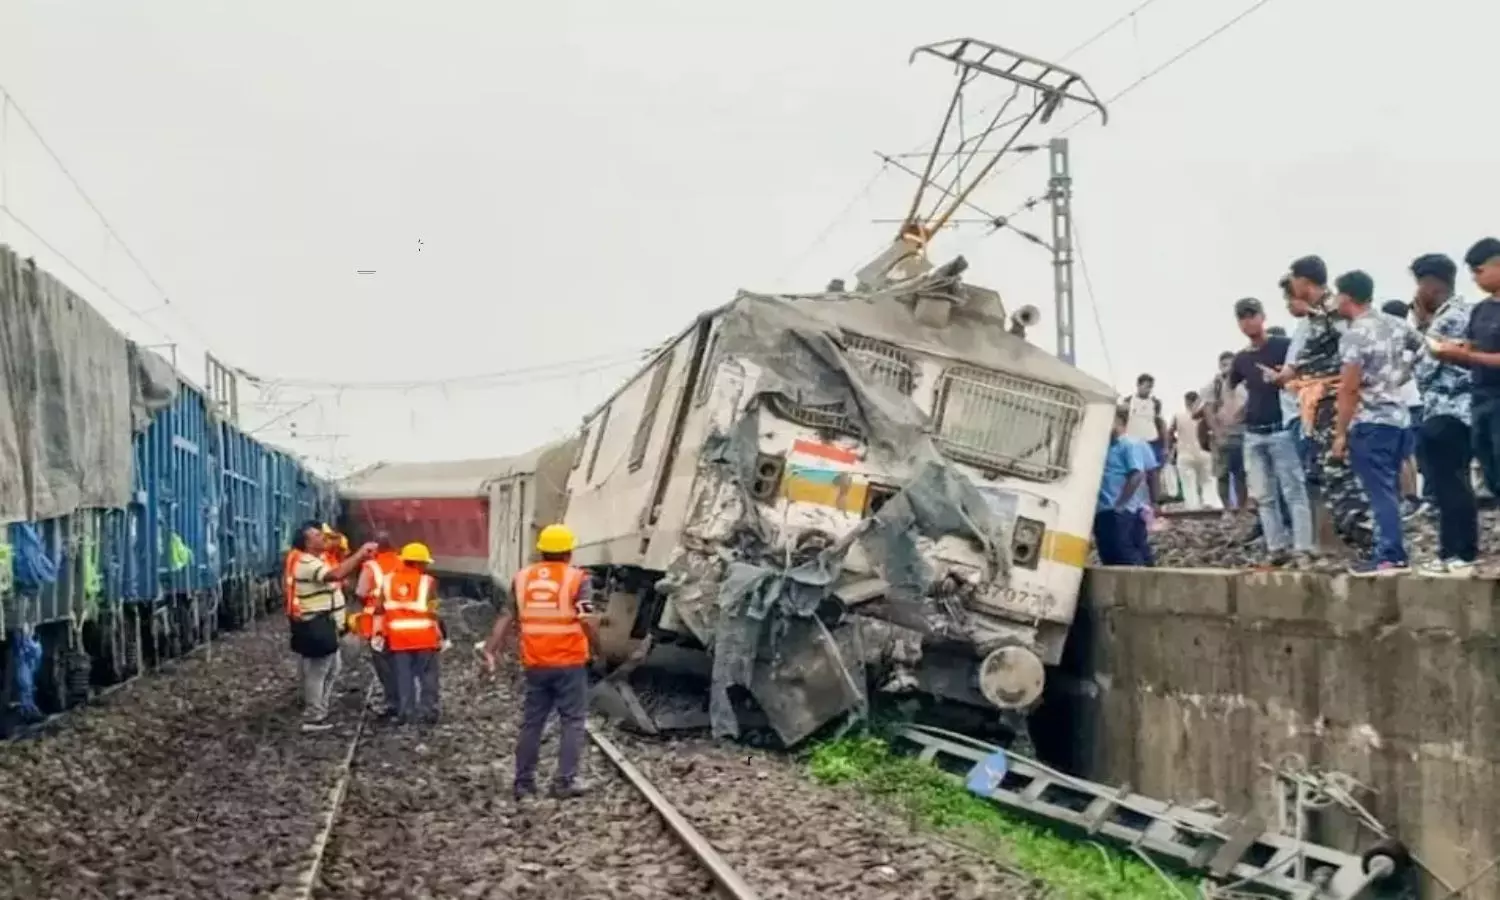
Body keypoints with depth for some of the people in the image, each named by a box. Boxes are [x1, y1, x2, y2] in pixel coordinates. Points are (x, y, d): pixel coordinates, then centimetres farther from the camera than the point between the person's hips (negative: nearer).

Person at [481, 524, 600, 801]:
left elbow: (506, 618, 4)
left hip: (535, 664, 4)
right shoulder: (577, 579, -7)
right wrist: (597, 649, -7)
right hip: (569, 663, -4)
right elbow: (587, 620, -16)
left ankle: (523, 782, 15)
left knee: (531, 722, 12)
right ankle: (564, 781, 0)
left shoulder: (522, 578, 6)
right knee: (572, 721, 5)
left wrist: (490, 650, 2)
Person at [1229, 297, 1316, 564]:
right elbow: (1227, 390, 24)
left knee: (1294, 491, -7)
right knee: (1263, 496, 5)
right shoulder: (1240, 359, 13)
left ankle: (1303, 549, -8)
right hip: (1253, 435, 6)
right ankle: (1277, 548, 10)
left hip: (1281, 430, -6)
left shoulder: (1284, 346, -3)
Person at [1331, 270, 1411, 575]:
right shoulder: (1395, 326, 10)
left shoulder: (1354, 334, -14)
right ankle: (1395, 552, 15)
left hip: (1369, 423, -8)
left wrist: (1340, 433, -12)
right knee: (1390, 490, 12)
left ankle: (1389, 557, -7)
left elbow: (1348, 389, -15)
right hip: (1397, 416, 8)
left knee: (1380, 492, -6)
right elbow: (1402, 372, 20)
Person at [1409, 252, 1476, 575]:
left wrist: (1422, 324, -5)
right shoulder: (1459, 312, 16)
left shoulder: (1447, 318, -15)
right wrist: (1427, 324, 12)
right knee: (1455, 485, 13)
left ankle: (1456, 555, -3)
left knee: (1447, 486, -6)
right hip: (1455, 411, 10)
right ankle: (1465, 551, 17)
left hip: (1445, 413, -10)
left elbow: (1425, 370, -14)